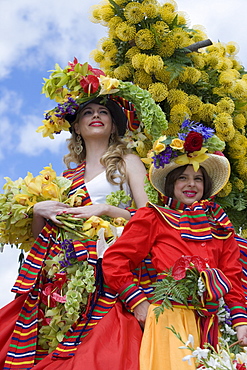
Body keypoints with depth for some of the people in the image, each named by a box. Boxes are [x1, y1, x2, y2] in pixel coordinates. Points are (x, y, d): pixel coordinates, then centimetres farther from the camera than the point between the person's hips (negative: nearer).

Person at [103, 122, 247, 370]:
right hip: (166, 319, -4)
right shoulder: (153, 217, 4)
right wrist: (138, 303, -7)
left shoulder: (220, 226, 16)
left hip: (206, 325, 4)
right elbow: (114, 261, -1)